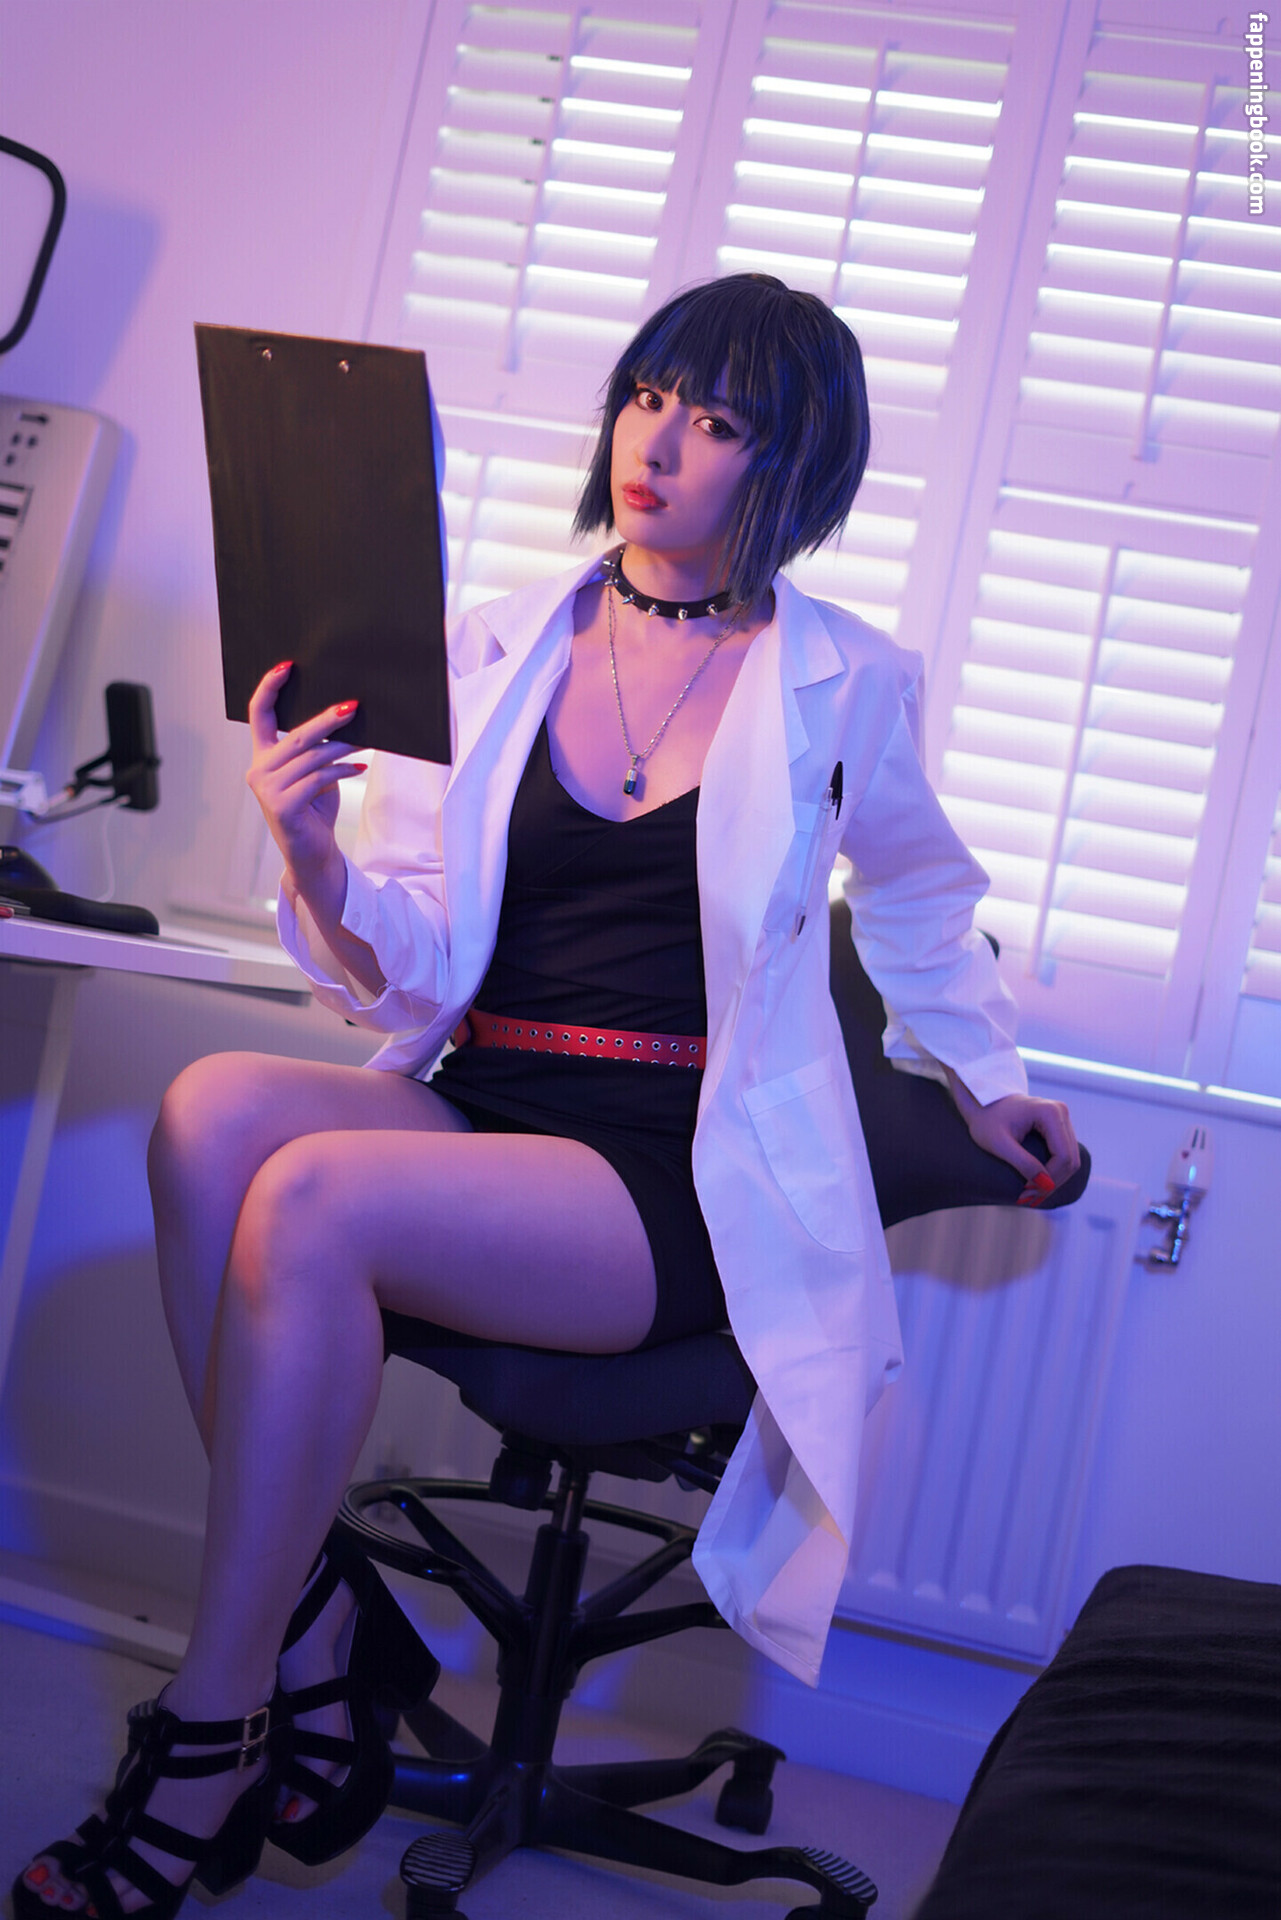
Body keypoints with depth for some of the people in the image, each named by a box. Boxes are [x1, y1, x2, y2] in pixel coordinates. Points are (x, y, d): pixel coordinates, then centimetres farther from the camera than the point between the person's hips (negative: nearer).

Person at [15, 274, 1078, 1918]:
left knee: (311, 1201, -28)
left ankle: (205, 1747, -13)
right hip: (476, 1110, 4)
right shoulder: (494, 650, 9)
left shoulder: (842, 684, 5)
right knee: (212, 1108, -27)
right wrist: (318, 863, -16)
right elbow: (411, 970, 4)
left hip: (681, 1186, -3)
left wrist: (987, 1080, 29)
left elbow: (918, 895, 26)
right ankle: (312, 1620, -13)